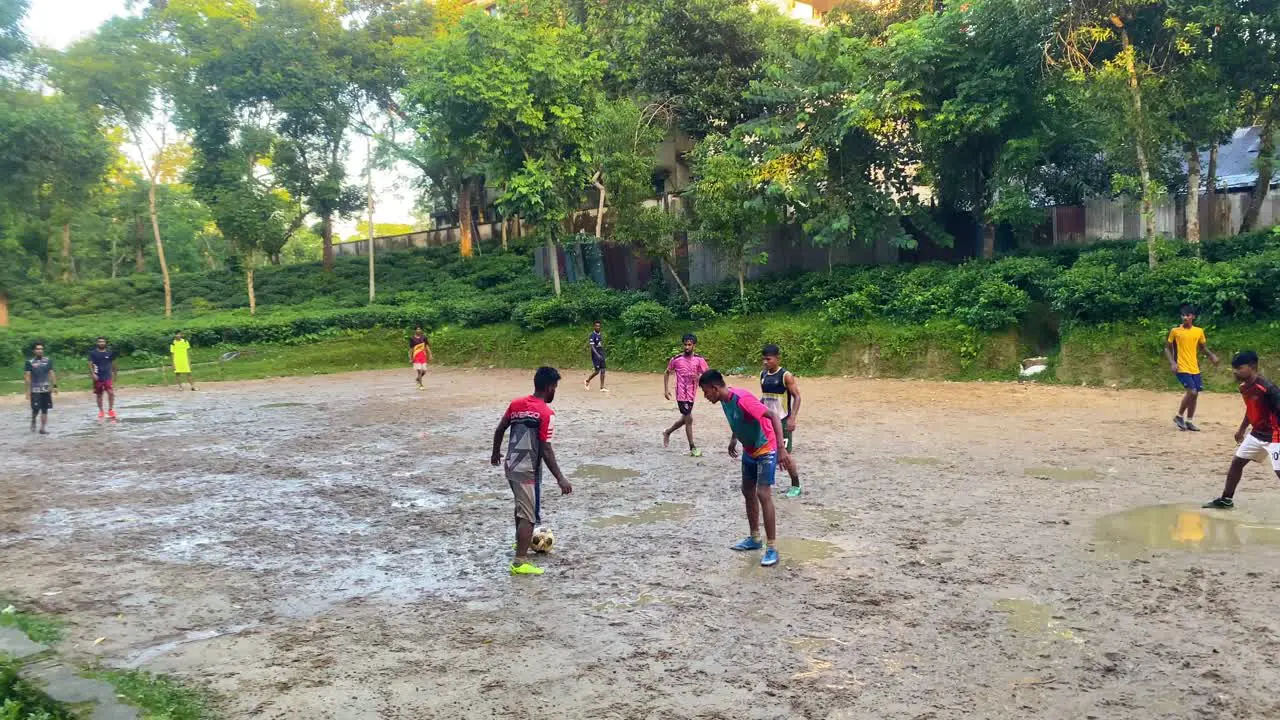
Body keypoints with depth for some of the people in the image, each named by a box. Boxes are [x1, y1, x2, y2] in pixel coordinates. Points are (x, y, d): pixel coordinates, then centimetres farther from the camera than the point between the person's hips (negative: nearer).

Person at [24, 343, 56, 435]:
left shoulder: (48, 361, 7)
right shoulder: (29, 362, -2)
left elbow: (52, 373, 8)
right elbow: (27, 376, -3)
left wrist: (54, 386, 1)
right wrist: (28, 390, -8)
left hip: (46, 389, 3)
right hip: (35, 390, -3)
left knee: (45, 410, 3)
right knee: (36, 409, -5)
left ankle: (43, 428, 10)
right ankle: (33, 420, 26)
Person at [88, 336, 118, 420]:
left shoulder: (110, 352, 5)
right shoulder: (93, 353, -1)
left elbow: (113, 364, 14)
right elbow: (90, 364, -4)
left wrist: (114, 375, 16)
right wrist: (93, 374, -17)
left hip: (108, 377, 0)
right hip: (98, 377, 0)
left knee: (111, 393, -14)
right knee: (99, 394, 9)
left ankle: (110, 409, -2)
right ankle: (100, 411, 21)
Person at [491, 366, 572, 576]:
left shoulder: (516, 404, 4)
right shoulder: (546, 413, -17)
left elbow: (499, 430, 11)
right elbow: (546, 451, -20)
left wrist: (496, 453, 28)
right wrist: (560, 479, -19)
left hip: (511, 466, 8)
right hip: (529, 471, -8)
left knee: (521, 506, 28)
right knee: (529, 515, -2)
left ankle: (521, 541, 47)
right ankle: (520, 562, -5)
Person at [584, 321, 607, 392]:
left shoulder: (600, 335, 12)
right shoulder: (593, 335, -12)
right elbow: (592, 346, -20)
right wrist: (597, 354, -30)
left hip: (601, 356, 7)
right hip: (595, 356, -7)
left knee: (602, 371, 1)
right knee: (597, 371, -5)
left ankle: (602, 387, 4)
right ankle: (587, 381, 19)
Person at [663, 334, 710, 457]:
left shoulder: (699, 359, -2)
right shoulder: (676, 359, -7)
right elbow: (667, 373, 6)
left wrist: (699, 377, -24)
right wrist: (666, 389, 0)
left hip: (692, 394, 4)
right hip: (681, 394, -4)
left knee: (685, 419, 15)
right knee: (689, 419, -7)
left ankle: (668, 432, 41)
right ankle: (692, 448, 3)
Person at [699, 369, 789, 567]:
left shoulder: (742, 399, -30)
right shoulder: (725, 401, -2)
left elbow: (773, 417, -34)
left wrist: (781, 449, -40)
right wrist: (733, 439, 15)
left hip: (766, 450, -9)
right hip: (749, 451, 9)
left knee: (763, 495, -14)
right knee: (748, 492, 15)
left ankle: (772, 548, -8)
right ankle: (755, 539, 28)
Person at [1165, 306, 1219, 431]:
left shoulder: (1199, 331, 6)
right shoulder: (1175, 331, -4)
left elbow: (1204, 347, 16)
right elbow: (1167, 348, 1)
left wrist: (1212, 356, -4)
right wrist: (1172, 362, -13)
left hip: (1195, 368, 5)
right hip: (1182, 368, -5)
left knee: (1195, 394, 7)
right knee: (1192, 391, -17)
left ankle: (1189, 421, 19)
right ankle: (1179, 416, 2)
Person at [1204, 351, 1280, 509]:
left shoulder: (1266, 387, -24)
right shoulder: (1244, 388, 3)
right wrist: (1241, 429, 29)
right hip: (1257, 434, 9)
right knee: (1237, 462, 16)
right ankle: (1226, 500, 30)